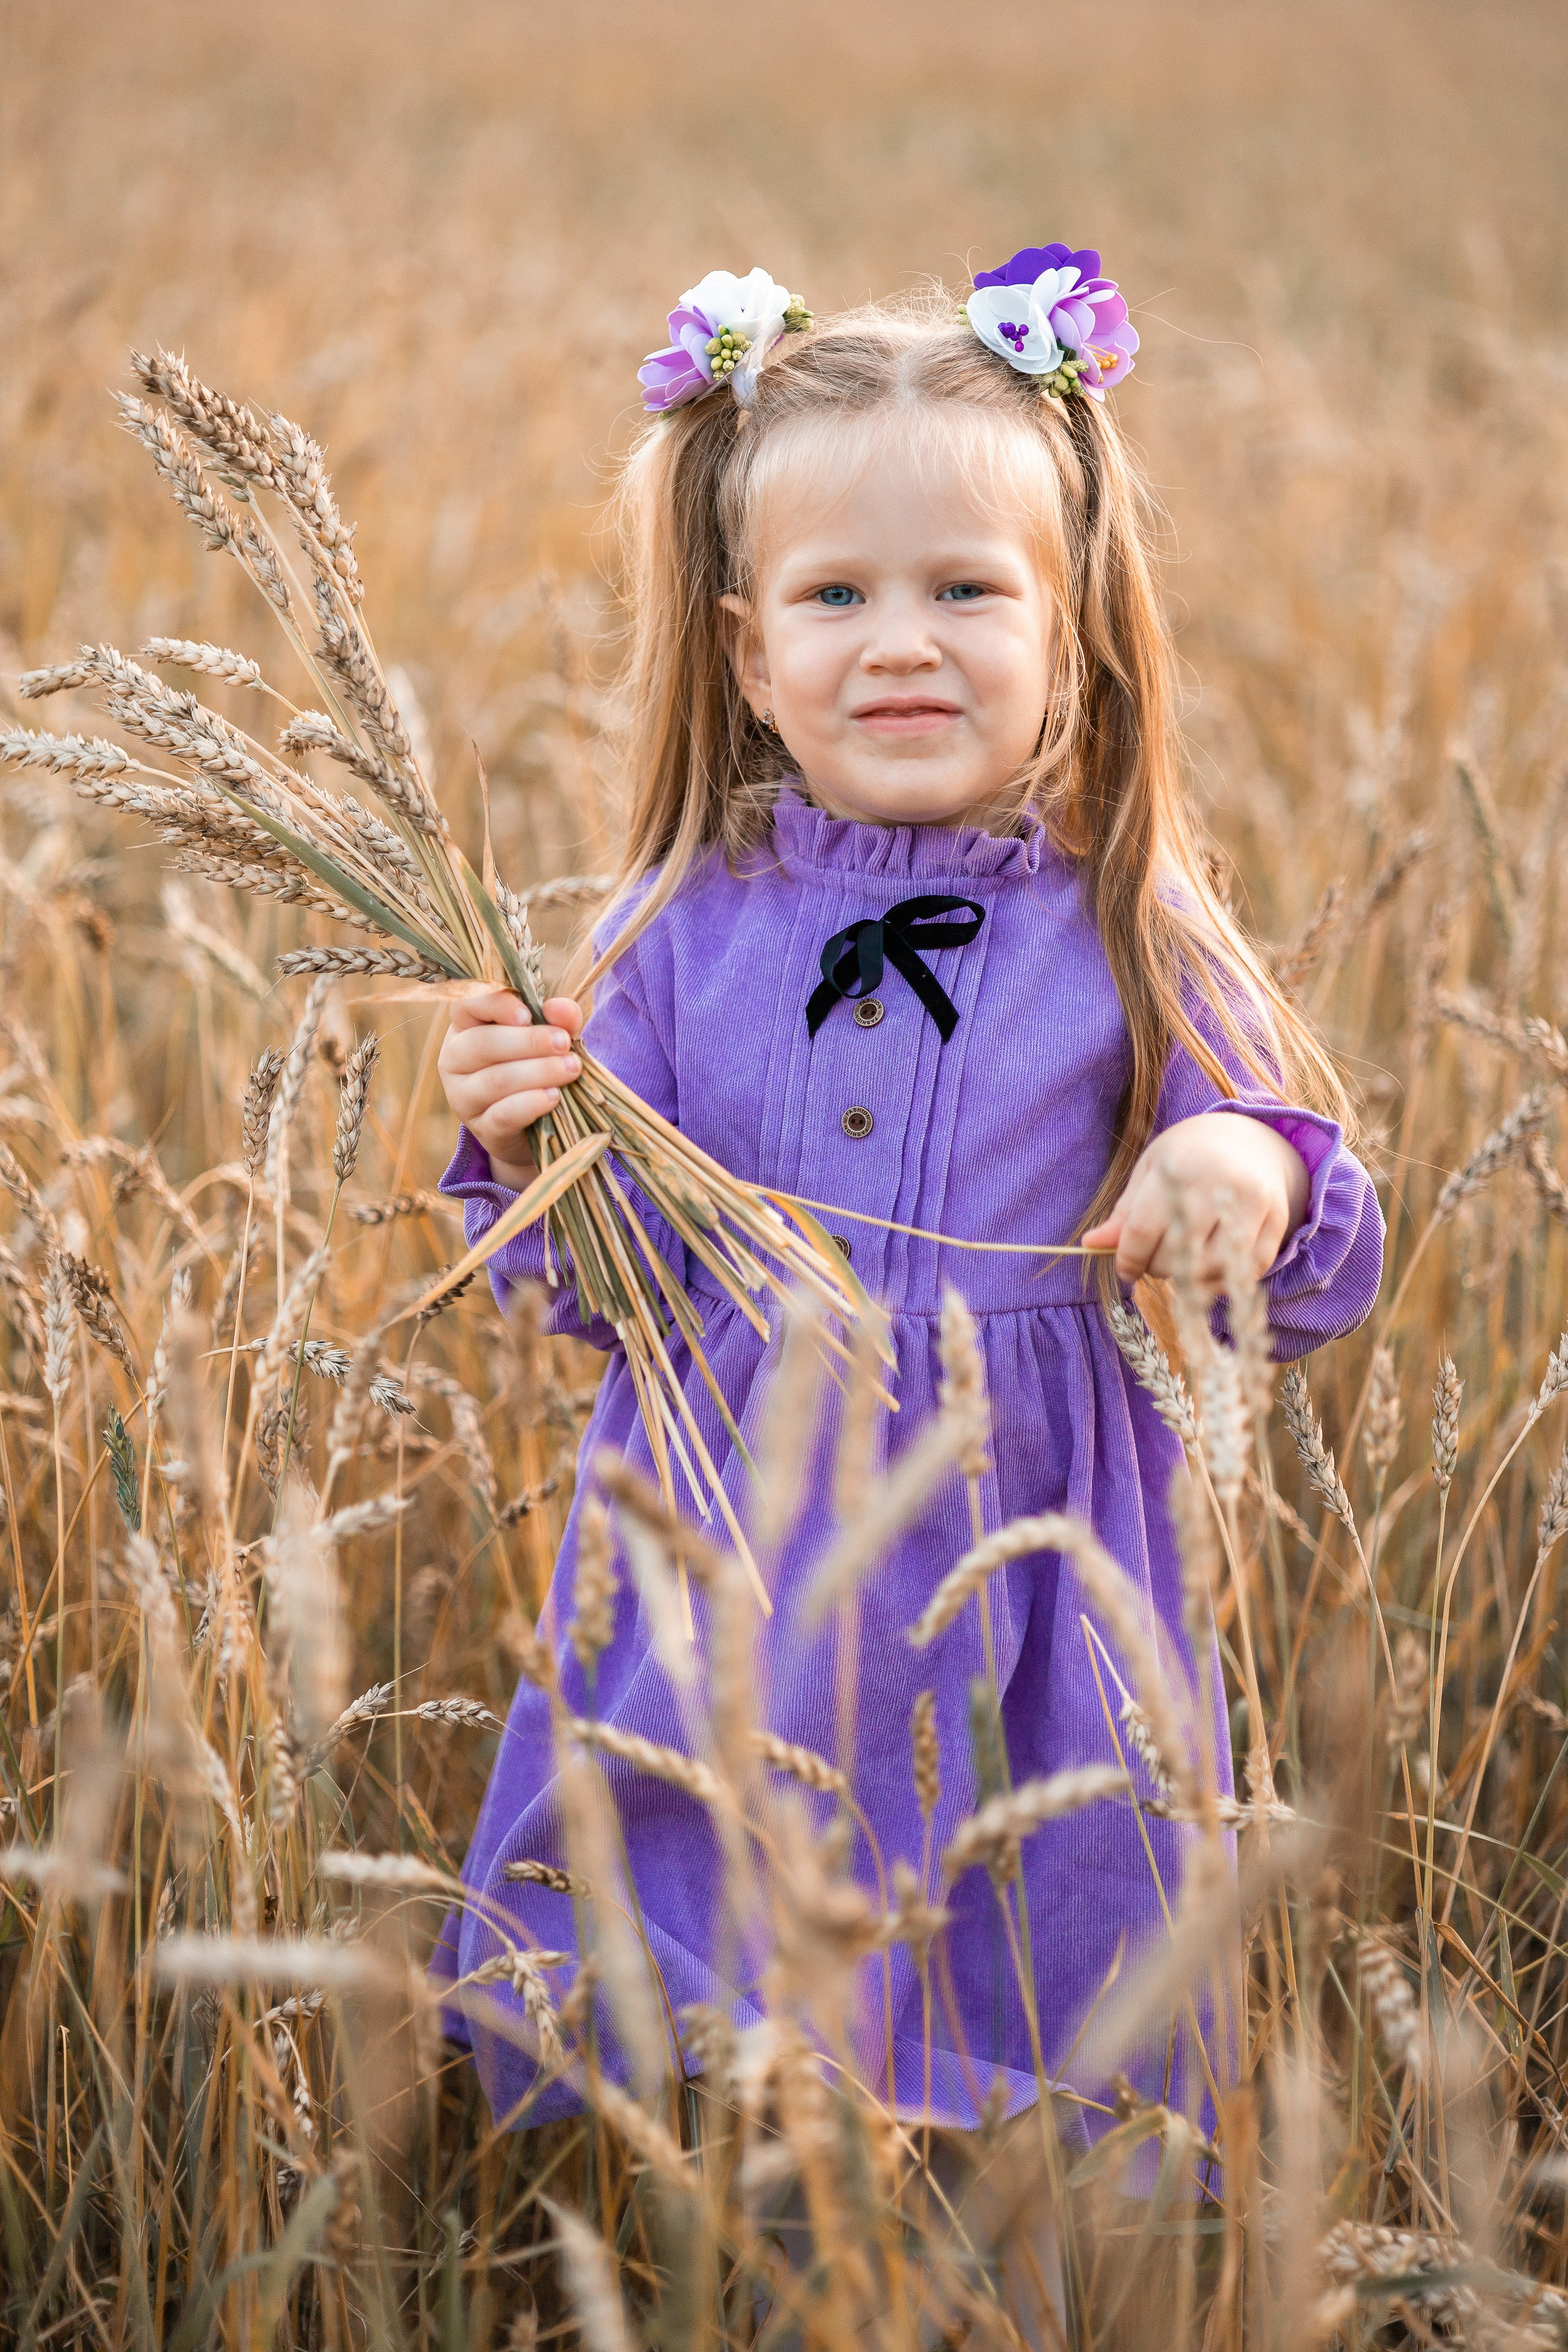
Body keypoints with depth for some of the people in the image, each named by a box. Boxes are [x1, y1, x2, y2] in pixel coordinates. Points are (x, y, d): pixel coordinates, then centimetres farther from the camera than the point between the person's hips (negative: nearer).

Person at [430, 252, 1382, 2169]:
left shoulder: (1132, 946, -3)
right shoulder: (682, 934, 0)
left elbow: (1323, 1290, -1)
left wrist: (1261, 1171, -22)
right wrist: (533, 1154, -17)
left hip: (1022, 1608, -1)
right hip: (725, 1608, 1)